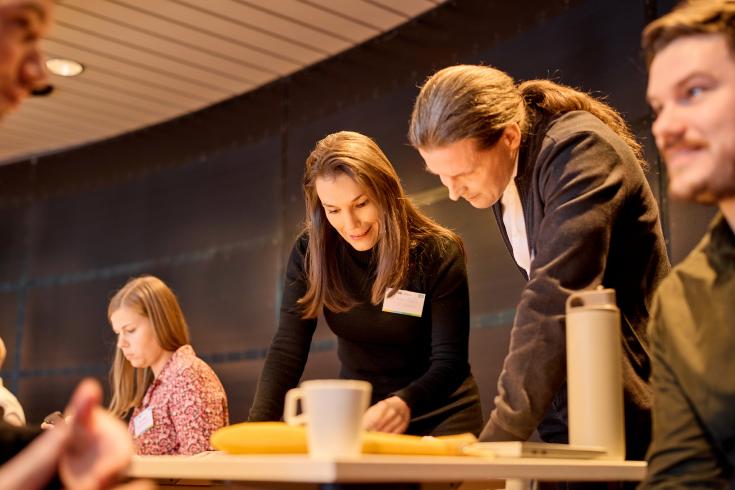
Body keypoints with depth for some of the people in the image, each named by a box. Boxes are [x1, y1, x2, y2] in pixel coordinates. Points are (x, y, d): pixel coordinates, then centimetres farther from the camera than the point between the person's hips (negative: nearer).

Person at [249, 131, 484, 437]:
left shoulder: (438, 253, -17)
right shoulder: (310, 251, -10)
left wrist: (404, 404, -41)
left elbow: (449, 360, -20)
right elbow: (287, 349, -14)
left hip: (437, 417, -2)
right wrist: (258, 425, -30)